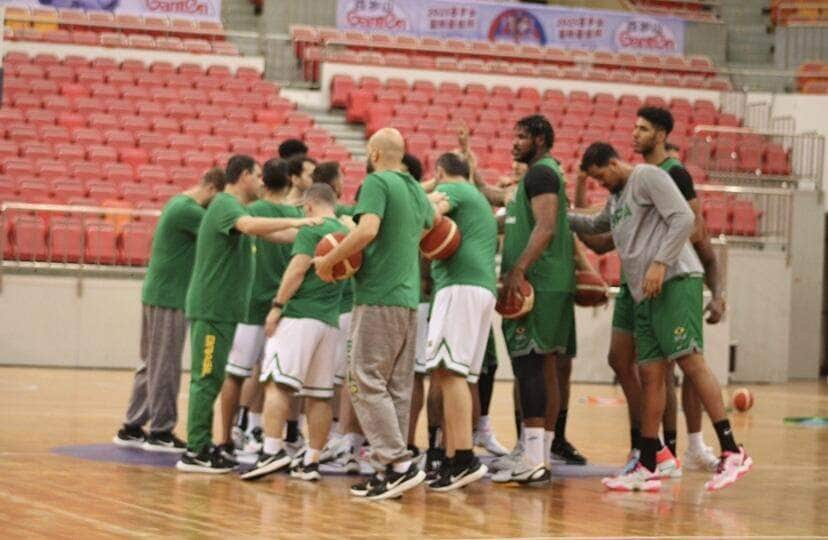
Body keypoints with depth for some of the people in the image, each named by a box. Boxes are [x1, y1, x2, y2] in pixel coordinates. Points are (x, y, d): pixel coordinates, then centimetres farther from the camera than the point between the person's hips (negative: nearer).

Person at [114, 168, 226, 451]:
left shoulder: (179, 203, 14)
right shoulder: (188, 211, -17)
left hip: (156, 293, 10)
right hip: (169, 298, -10)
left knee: (151, 364, 13)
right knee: (165, 367, -3)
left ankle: (131, 428, 17)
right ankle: (161, 432, 2)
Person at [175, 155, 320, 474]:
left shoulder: (231, 206, 20)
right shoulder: (226, 205, -12)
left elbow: (271, 235, 21)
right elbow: (251, 226, -34)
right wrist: (296, 222, -31)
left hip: (221, 308, 10)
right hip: (212, 307, -10)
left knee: (211, 379, 12)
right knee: (206, 378, -9)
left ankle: (202, 447, 15)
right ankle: (195, 452, -8)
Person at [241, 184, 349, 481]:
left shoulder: (312, 229, -4)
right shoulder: (346, 232, 18)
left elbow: (298, 269, -13)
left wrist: (277, 306, -11)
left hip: (301, 315, -7)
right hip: (330, 320, 7)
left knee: (277, 382, -11)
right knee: (319, 394, 7)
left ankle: (273, 450, -23)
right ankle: (311, 461, 6)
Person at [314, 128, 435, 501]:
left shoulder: (377, 183, -9)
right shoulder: (416, 191, 16)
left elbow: (367, 230, -22)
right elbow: (429, 226, 34)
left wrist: (329, 261, -13)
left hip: (378, 298, -8)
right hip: (409, 300, 8)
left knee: (366, 382, -7)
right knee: (397, 388, 8)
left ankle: (399, 462, -15)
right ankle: (388, 470, 9)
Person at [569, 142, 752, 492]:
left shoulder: (648, 176, -2)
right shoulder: (616, 198, 26)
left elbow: (683, 218, -14)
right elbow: (594, 226, 47)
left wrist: (660, 263, -20)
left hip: (675, 283, -9)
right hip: (645, 294, 9)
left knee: (690, 362, -16)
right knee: (650, 374, 5)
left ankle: (732, 453, -18)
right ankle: (647, 469, 5)